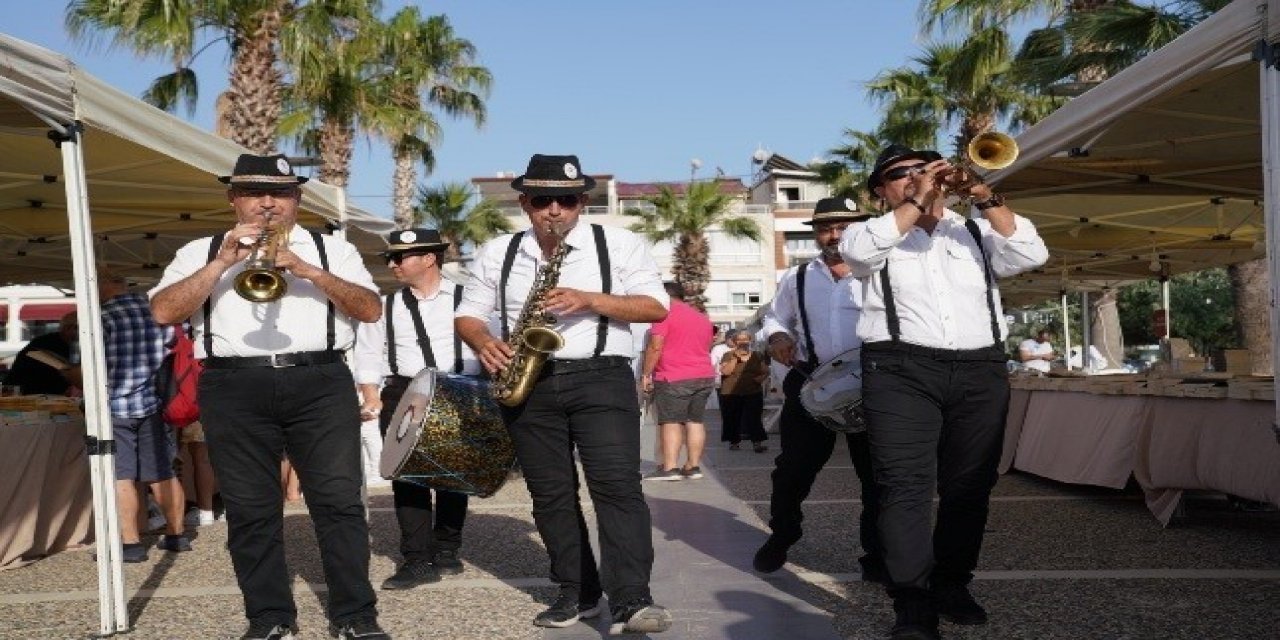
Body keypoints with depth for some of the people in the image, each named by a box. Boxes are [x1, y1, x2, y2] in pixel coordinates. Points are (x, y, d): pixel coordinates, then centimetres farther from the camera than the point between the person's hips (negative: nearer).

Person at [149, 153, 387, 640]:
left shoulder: (332, 249, 14)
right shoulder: (202, 251, 15)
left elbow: (371, 309, 1)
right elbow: (163, 311, 1)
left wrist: (308, 270, -10)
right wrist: (223, 262, -8)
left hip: (321, 384, -1)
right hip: (234, 388, 1)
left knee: (339, 501, -4)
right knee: (250, 511, 3)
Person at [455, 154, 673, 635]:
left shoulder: (618, 244, 2)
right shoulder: (497, 254, 11)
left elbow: (657, 306, -2)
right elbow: (469, 314, 15)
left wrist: (590, 300, -15)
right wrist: (484, 343, -9)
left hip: (602, 379, -3)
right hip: (528, 386, 3)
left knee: (617, 484, -14)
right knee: (550, 494, 7)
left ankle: (631, 601, -15)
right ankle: (577, 593, 20)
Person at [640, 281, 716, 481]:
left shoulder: (665, 314, -6)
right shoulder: (703, 318, 18)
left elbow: (655, 347, -13)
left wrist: (646, 374, -8)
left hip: (673, 378, -7)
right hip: (705, 376, 7)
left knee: (670, 422, -7)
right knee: (695, 421, 9)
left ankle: (670, 468, -13)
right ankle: (693, 466, 8)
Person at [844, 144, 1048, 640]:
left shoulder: (975, 233, 18)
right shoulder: (877, 233, 10)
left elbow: (1031, 254, 2)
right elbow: (856, 252, -14)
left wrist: (985, 199, -7)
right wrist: (917, 202, -12)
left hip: (981, 373, 4)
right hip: (902, 372, -3)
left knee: (969, 487, 7)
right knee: (907, 486, -12)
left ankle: (952, 585, 20)